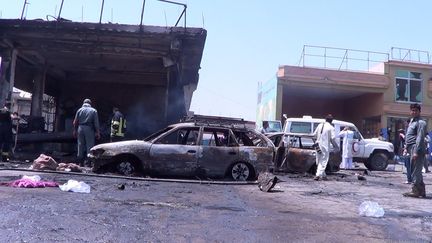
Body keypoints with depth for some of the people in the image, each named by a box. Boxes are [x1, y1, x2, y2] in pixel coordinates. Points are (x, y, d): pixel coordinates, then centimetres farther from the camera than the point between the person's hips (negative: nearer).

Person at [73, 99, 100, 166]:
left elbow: (75, 122, 8)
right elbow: (96, 123, -2)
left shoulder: (79, 110, 9)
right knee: (89, 145, -1)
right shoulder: (93, 111, 1)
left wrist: (75, 130, 15)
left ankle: (81, 162, 13)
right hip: (89, 129, -3)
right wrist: (97, 132, 1)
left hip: (80, 128, 3)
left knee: (80, 145, 9)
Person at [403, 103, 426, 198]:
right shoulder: (411, 122, 20)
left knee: (416, 171, -9)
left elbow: (420, 138, -16)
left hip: (417, 149, -10)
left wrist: (416, 151, -21)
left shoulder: (421, 123, -8)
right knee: (416, 171, 13)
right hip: (412, 149, 10)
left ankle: (415, 190, -5)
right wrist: (406, 148, 20)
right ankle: (422, 191, 20)